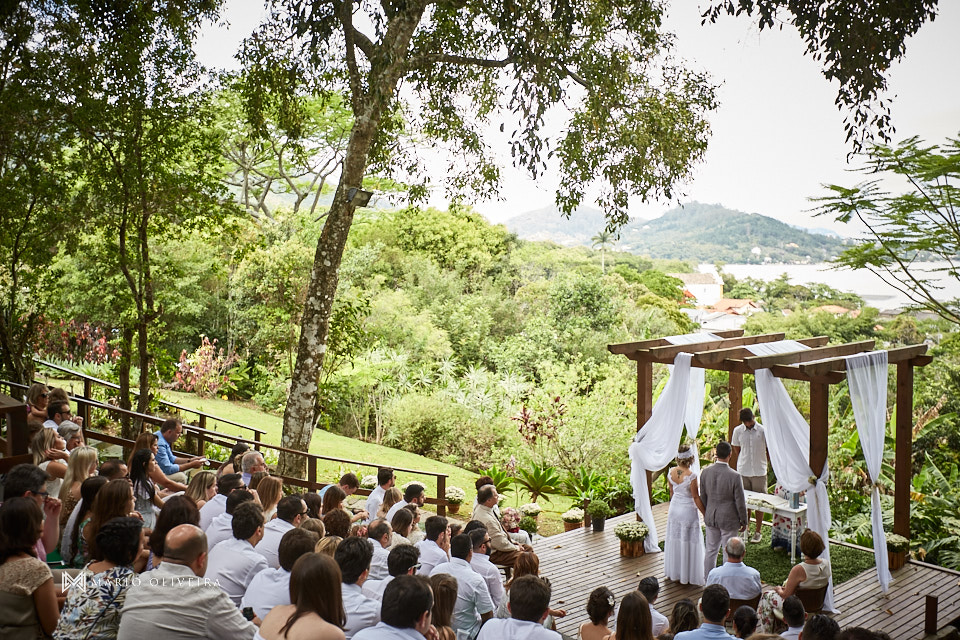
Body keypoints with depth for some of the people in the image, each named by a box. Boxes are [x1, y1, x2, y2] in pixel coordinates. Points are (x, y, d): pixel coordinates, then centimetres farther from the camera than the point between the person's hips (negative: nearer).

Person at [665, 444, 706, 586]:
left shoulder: (671, 472, -5)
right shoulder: (691, 476, -23)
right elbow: (696, 498, -17)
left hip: (674, 509, 6)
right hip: (688, 510, -6)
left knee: (674, 540, 18)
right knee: (689, 542, 7)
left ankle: (673, 572, 30)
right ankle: (687, 575, 17)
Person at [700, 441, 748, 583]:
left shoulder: (706, 472, -8)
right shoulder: (734, 476, -22)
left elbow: (702, 497, 3)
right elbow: (740, 502, -14)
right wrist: (744, 521, 1)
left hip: (711, 517, 5)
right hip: (729, 519, -5)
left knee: (710, 550, 18)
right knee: (729, 553, 10)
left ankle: (708, 580, 29)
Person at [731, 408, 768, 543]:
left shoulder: (763, 431, -5)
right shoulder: (738, 431, 1)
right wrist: (737, 469, 9)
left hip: (759, 472, -2)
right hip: (743, 472, 2)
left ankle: (757, 532, 15)